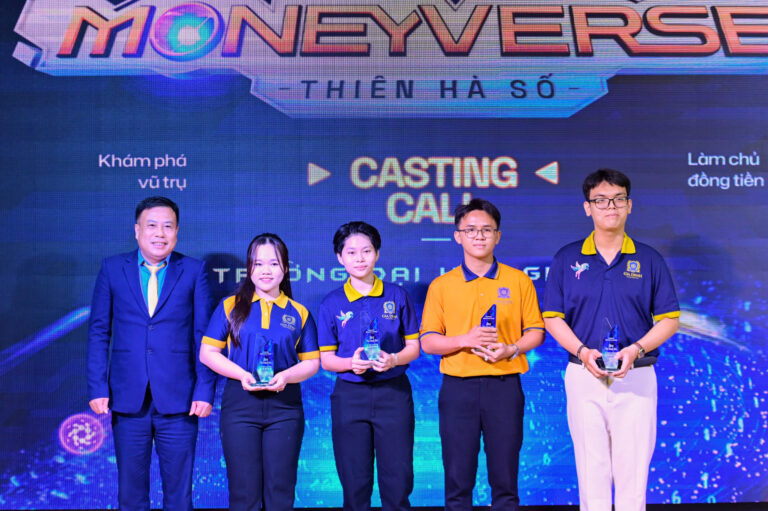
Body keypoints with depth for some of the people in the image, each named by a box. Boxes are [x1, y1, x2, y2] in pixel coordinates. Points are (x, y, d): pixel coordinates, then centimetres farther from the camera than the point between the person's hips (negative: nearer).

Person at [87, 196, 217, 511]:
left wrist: (205, 391, -6)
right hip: (128, 399, 1)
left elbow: (205, 337, 1)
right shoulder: (112, 269, 6)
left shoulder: (194, 271, 3)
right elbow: (99, 332, 6)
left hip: (178, 400, -1)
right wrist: (97, 388, -1)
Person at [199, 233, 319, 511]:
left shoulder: (299, 313, 9)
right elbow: (207, 352, 3)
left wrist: (285, 376, -12)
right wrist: (242, 374, -12)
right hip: (240, 402, -1)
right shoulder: (230, 307, 6)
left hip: (284, 405, 1)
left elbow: (312, 362, 8)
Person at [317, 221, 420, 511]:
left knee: (398, 479, 0)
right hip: (350, 396, 0)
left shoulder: (397, 297, 4)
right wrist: (351, 363, -16)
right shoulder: (332, 303, 4)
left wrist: (393, 359, -15)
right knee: (354, 483, 4)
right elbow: (326, 359, 5)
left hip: (393, 392, 0)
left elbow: (413, 347, 6)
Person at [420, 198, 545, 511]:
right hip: (458, 387, 0)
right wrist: (465, 340, -14)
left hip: (505, 384, 0)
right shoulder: (441, 286, 6)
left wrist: (511, 349, -12)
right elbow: (428, 342, 3)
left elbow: (536, 332, 7)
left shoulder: (519, 281, 6)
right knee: (458, 477, 4)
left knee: (504, 477, 4)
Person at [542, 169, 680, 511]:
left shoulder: (649, 260, 5)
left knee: (633, 468, 1)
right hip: (584, 377, 0)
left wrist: (636, 350, -12)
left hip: (636, 377, 0)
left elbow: (669, 319, 5)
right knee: (591, 469, 4)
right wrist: (583, 351, -12)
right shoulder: (567, 260, 5)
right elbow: (553, 318, 4)